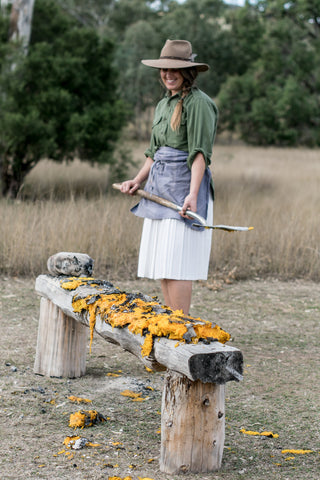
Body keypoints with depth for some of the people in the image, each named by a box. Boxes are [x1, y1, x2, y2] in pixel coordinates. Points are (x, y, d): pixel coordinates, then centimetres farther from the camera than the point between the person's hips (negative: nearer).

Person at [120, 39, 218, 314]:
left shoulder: (198, 102, -9)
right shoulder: (163, 105, 18)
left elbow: (201, 153, -18)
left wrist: (193, 194, -28)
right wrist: (138, 181, 12)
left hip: (183, 190, -9)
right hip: (159, 189, 9)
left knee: (176, 265, -11)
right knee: (160, 265, 9)